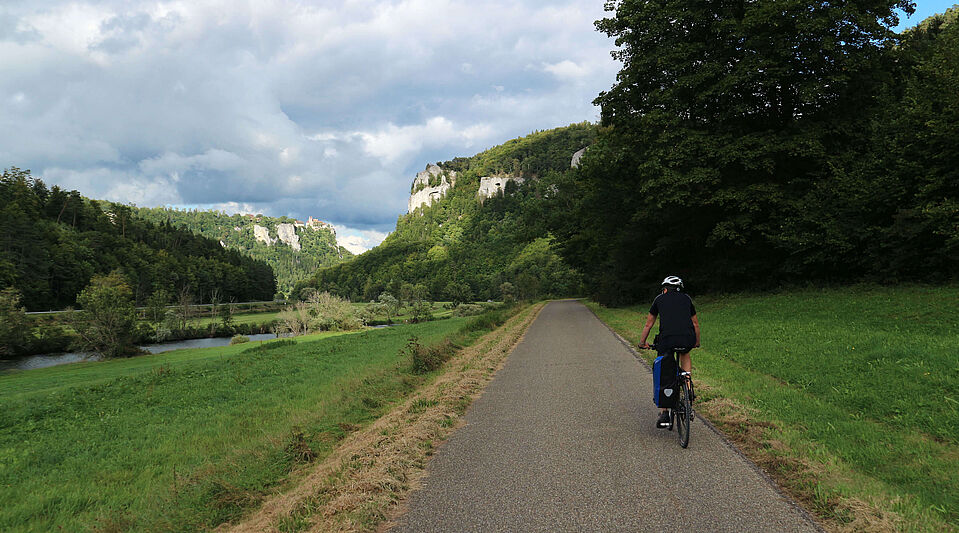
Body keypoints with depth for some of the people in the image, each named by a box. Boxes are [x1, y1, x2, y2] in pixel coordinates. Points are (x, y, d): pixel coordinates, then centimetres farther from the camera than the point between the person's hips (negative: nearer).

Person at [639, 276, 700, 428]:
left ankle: (664, 414, 9)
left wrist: (642, 342, 44)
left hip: (667, 339, -2)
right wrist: (697, 342, 53)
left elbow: (649, 324, 30)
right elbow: (695, 323, 37)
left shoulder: (660, 298, 23)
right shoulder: (687, 298, 26)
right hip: (688, 339, 2)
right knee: (685, 354, 37)